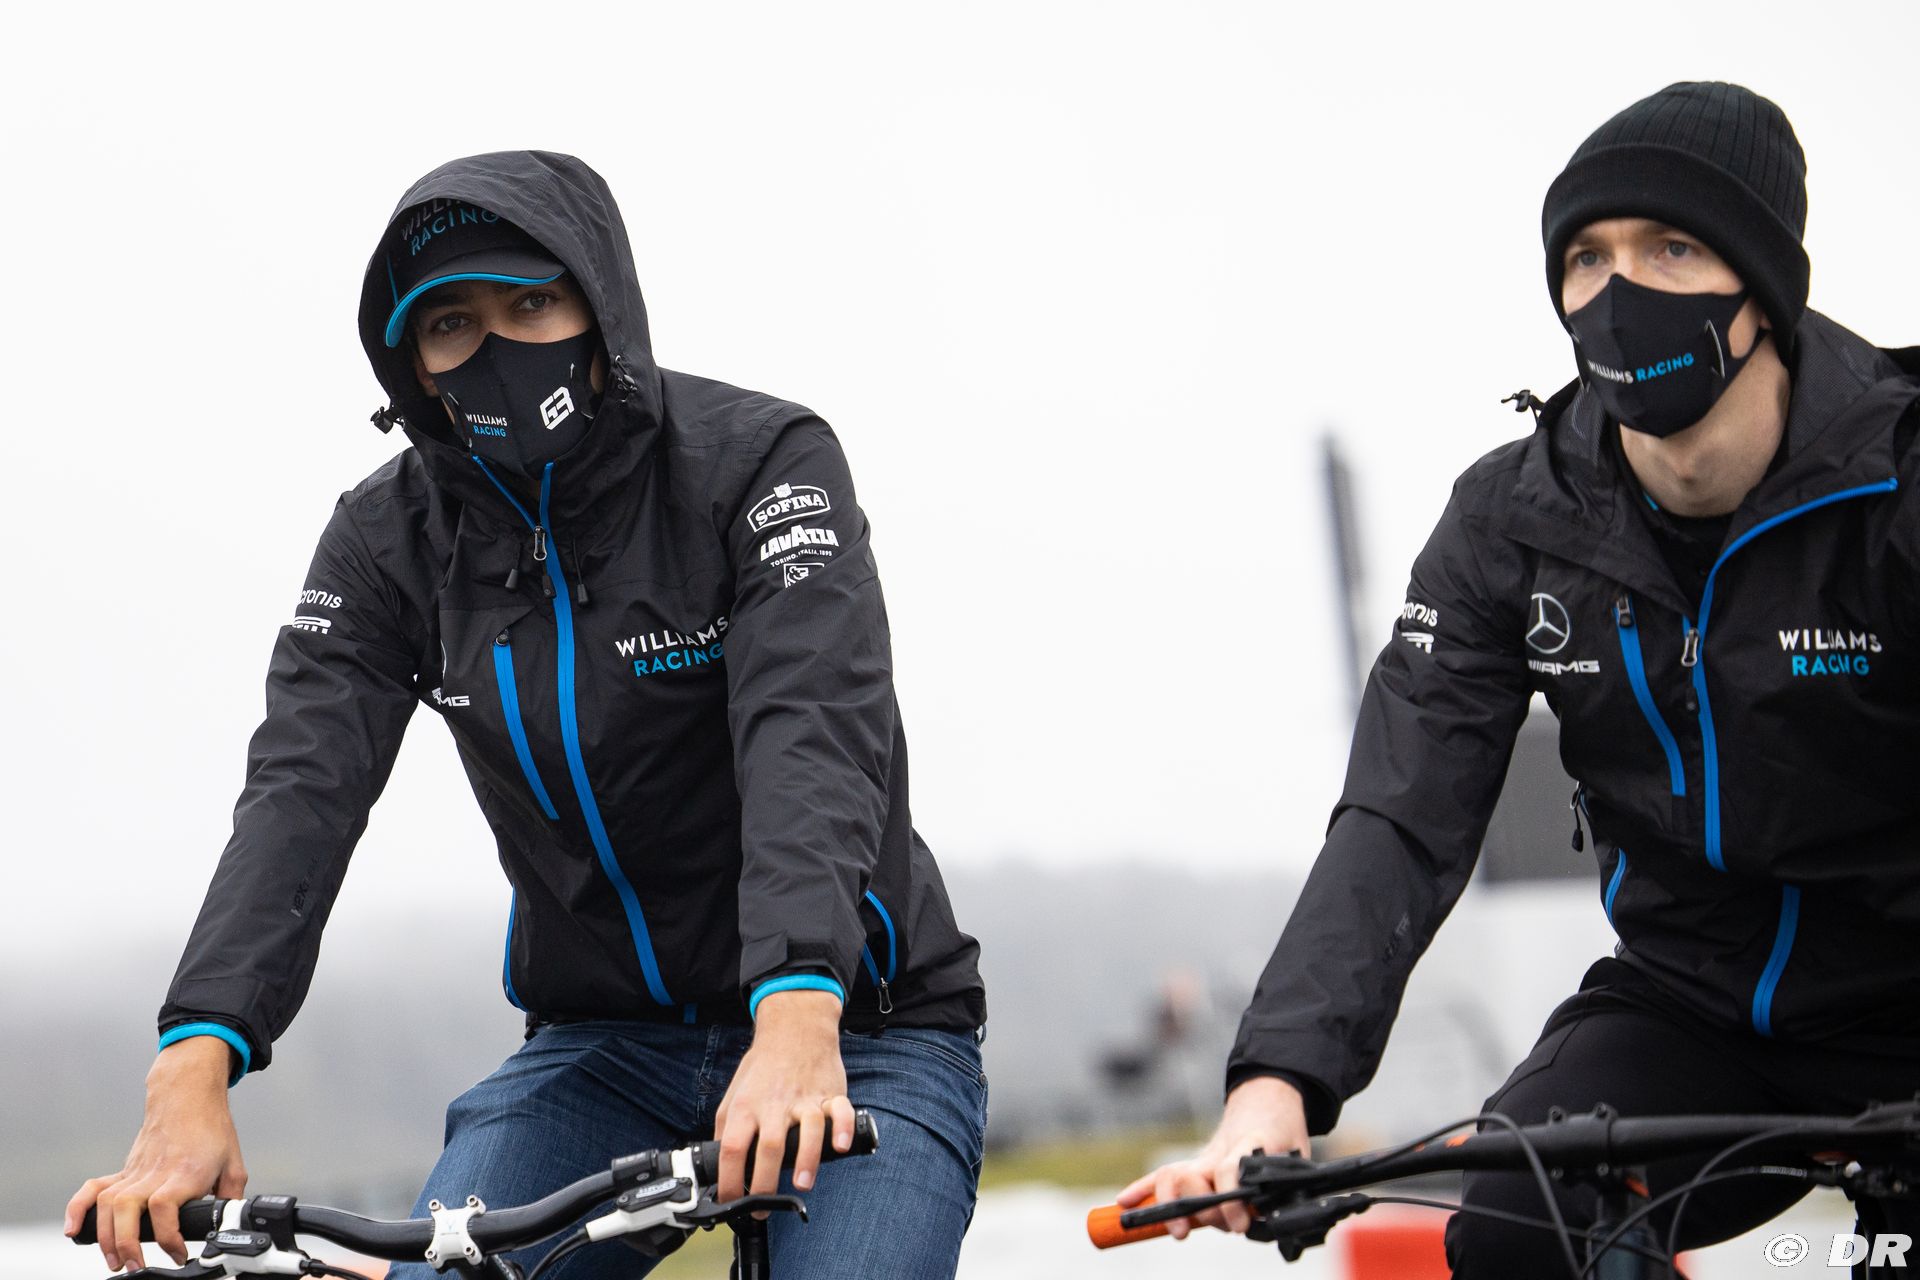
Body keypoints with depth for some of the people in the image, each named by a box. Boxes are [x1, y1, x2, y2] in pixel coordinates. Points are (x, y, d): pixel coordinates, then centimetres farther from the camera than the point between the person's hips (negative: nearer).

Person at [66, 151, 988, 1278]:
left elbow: (813, 733, -29)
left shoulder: (761, 461, -14)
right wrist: (195, 1066, -32)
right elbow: (304, 789, -15)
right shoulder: (388, 539, -2)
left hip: (859, 1036, -3)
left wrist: (799, 1016, -47)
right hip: (604, 1046, 4)